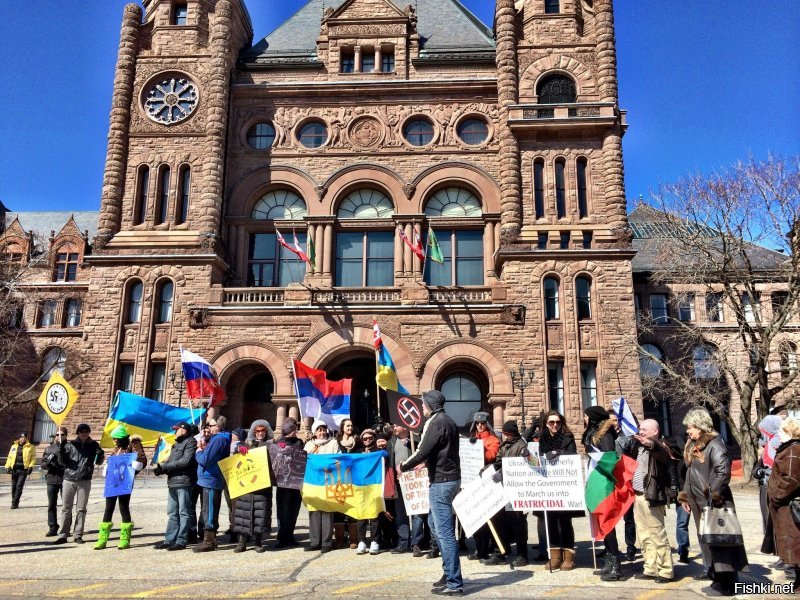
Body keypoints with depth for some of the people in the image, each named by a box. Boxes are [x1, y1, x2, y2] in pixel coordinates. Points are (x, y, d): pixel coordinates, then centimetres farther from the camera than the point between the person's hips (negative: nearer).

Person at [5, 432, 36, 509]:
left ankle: (15, 503, -6)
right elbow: (10, 457, 15)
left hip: (23, 469, -4)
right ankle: (14, 502, 20)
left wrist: (31, 466, -8)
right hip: (14, 469, 4)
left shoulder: (30, 447, 3)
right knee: (14, 486, 8)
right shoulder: (14, 446, 14)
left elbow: (33, 458, 2)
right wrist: (8, 466, 5)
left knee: (19, 486, -10)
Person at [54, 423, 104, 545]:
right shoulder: (70, 445, 6)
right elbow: (62, 461, 2)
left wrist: (100, 454, -18)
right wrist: (61, 447, -14)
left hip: (84, 481, 0)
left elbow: (98, 462, 4)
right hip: (69, 480, 0)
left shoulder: (93, 445, 6)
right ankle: (62, 535, 10)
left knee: (81, 509, 4)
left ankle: (78, 535, 10)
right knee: (66, 509, 4)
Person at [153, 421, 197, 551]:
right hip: (173, 482, 9)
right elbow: (170, 461, 20)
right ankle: (170, 540, 19)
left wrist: (164, 466, -12)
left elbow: (186, 461, -16)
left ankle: (181, 541, -1)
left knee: (183, 513, -4)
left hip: (184, 482, -9)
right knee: (172, 513, 12)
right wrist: (161, 468, -2)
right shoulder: (177, 444, 25)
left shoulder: (190, 442, -4)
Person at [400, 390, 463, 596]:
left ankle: (454, 583, -2)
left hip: (441, 481, -10)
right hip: (450, 478, 10)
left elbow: (423, 452, -19)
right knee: (437, 525, 19)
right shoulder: (449, 422, 14)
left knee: (444, 532, -6)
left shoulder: (436, 423, -15)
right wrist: (425, 463, 24)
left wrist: (404, 467, -5)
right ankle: (450, 572, 26)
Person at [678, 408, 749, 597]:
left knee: (718, 539, -5)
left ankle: (726, 583, 2)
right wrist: (685, 496, 17)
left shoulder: (714, 444, -14)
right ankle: (714, 573, 25)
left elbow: (723, 472, -22)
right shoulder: (693, 446, 15)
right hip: (699, 502, 9)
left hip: (714, 502, -9)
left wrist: (714, 495, -22)